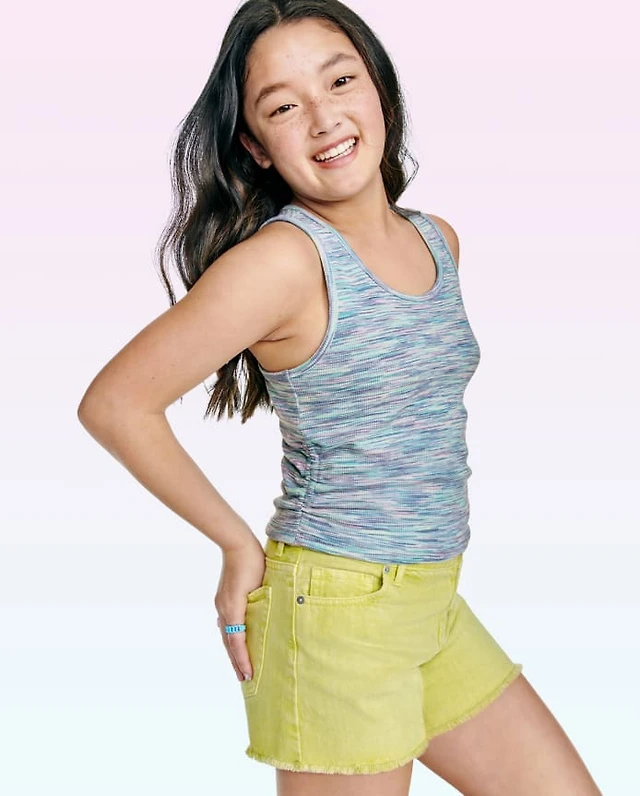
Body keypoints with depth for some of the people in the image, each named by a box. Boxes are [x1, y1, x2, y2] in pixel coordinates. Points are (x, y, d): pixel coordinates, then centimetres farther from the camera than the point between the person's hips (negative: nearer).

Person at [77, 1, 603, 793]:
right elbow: (115, 404, -17)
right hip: (337, 610, -7)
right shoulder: (283, 259, -17)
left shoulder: (438, 240, 6)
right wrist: (239, 546, -9)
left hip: (435, 604, 7)